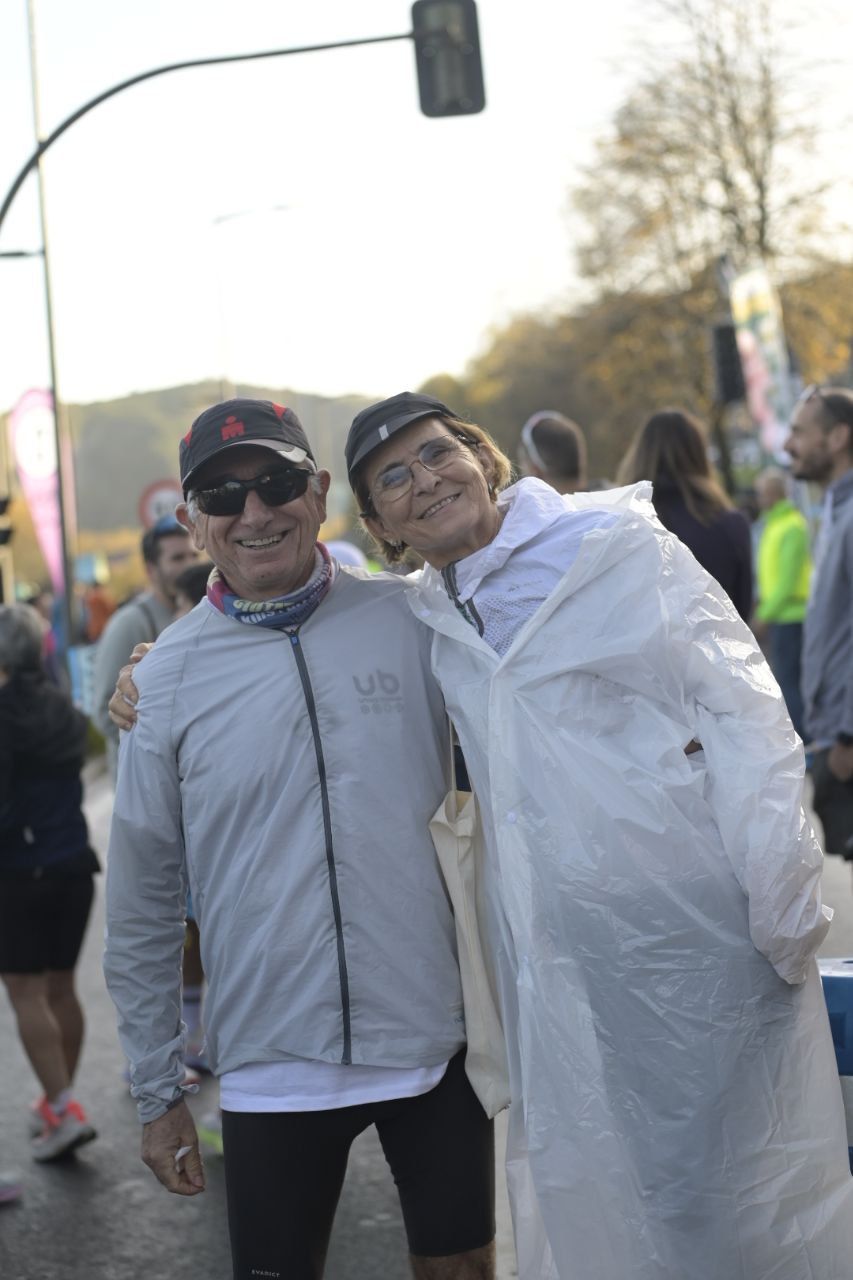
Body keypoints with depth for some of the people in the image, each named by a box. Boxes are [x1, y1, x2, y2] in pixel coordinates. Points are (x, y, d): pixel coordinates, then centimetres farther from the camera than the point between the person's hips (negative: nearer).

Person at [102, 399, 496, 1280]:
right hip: (271, 1066, -1)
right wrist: (156, 1091, 5)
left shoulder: (409, 619, -4)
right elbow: (141, 908, 3)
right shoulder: (166, 679, -3)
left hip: (435, 1034, 1)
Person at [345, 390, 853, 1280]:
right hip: (557, 964, 5)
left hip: (694, 925, -5)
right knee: (588, 1199, 14)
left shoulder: (615, 544, -4)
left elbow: (740, 707, -9)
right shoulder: (428, 619, 9)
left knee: (735, 1206, 3)